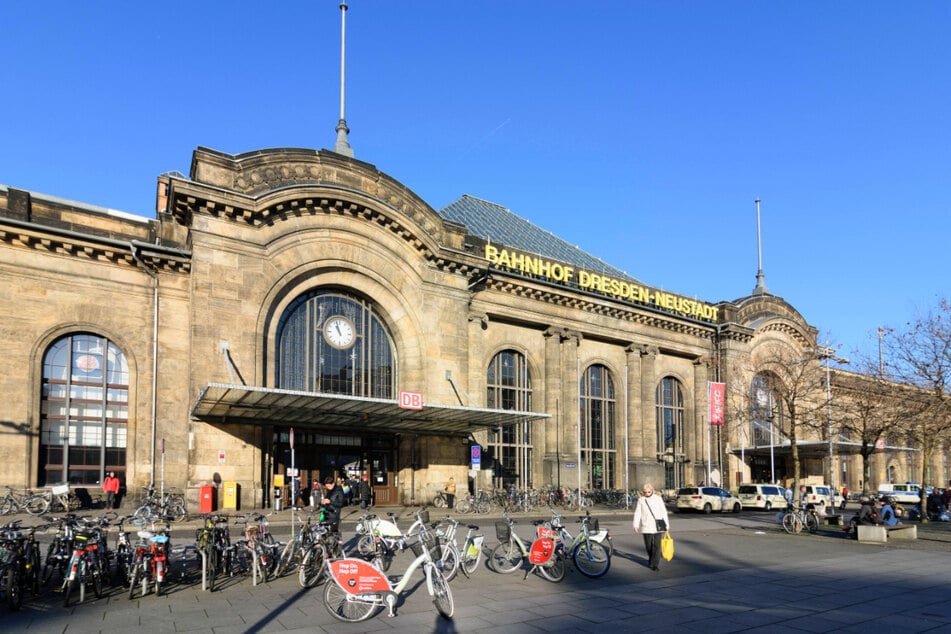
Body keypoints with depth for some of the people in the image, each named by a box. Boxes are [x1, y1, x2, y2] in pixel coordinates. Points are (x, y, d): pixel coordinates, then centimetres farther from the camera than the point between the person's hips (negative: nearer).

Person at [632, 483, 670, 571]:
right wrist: (636, 525, -8)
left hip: (658, 526, -1)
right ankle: (651, 559, 33)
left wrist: (667, 525, 6)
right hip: (646, 526, 1)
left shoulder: (658, 499, 3)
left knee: (657, 545, -6)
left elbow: (664, 512, 7)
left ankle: (655, 564, -3)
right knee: (648, 545, 8)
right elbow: (637, 513, 2)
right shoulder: (641, 500, 4)